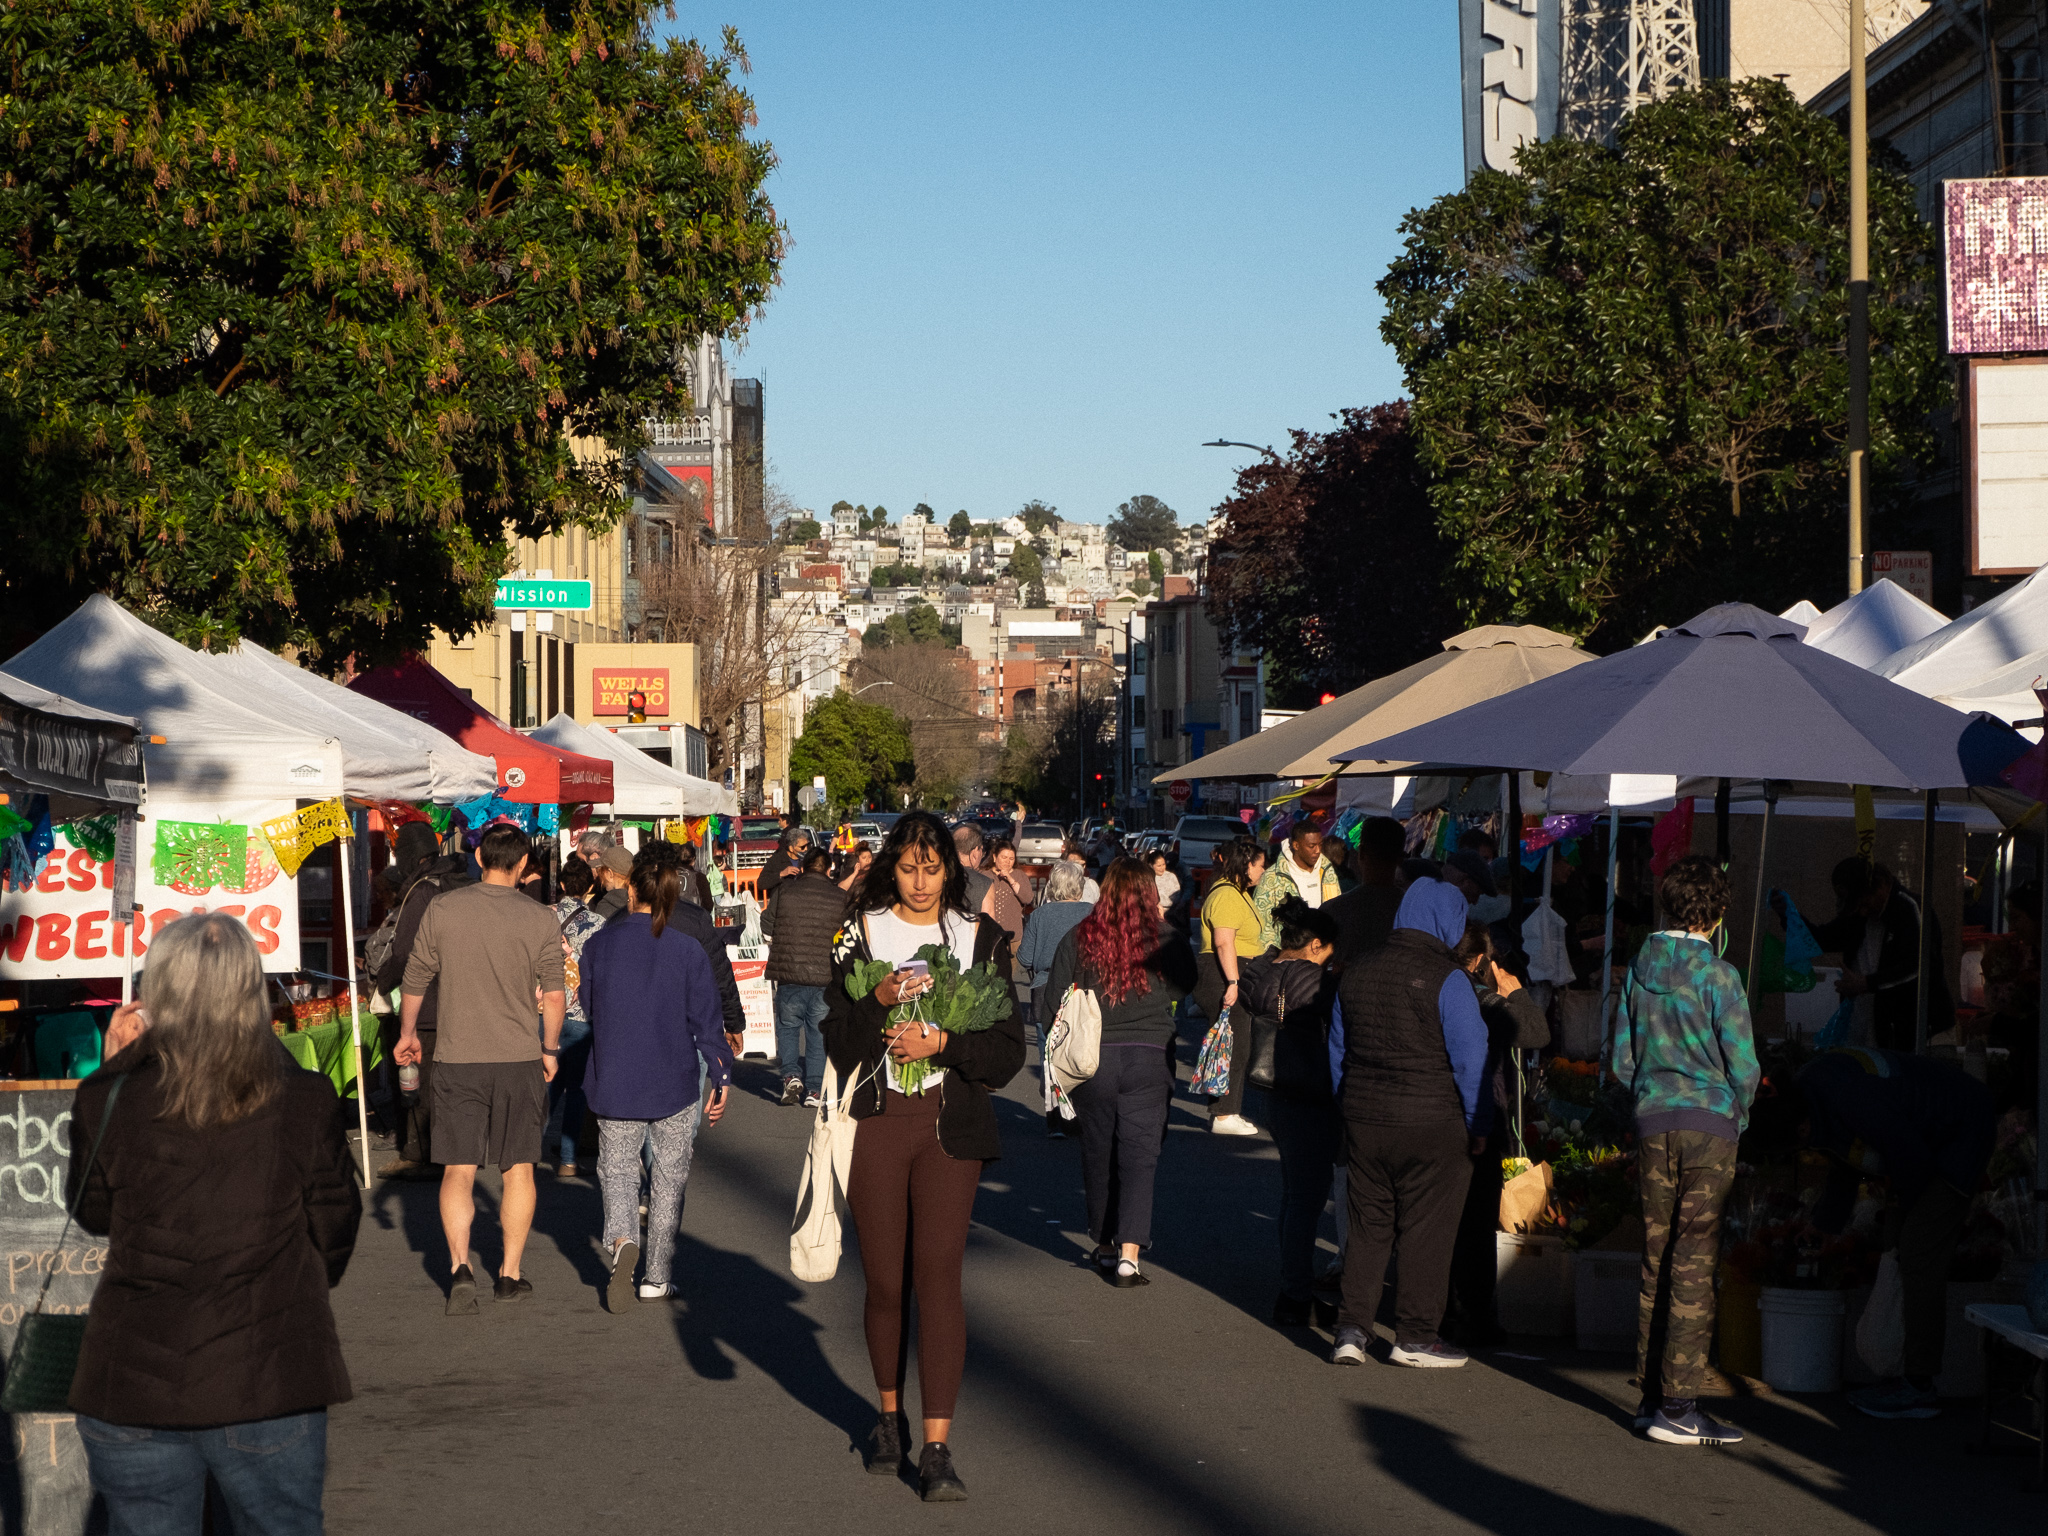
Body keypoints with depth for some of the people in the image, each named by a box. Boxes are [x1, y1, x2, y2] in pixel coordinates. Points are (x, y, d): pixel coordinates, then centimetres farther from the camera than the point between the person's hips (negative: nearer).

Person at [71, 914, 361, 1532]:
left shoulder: (109, 1103, -9)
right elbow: (334, 1236, 2)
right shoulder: (304, 1102, -9)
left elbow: (92, 1214, 9)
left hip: (134, 1391, 1)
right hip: (270, 1385, 0)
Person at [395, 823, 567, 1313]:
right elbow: (554, 996, -3)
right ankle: (510, 1274, 16)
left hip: (458, 1058, 0)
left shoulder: (442, 909, -2)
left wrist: (407, 1033, 22)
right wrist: (550, 1049, 13)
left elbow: (415, 980, 6)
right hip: (520, 1058, 0)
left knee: (458, 1169, 3)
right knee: (518, 1169, 12)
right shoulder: (540, 920, -5)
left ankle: (460, 1266, -15)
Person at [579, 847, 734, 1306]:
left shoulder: (599, 945, -5)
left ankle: (621, 1237, -20)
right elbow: (706, 1021, -6)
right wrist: (720, 1078, 2)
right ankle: (656, 1276, 15)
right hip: (674, 1084, -1)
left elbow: (589, 1007, 9)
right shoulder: (688, 950, -9)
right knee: (668, 1177, 12)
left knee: (618, 1168, 11)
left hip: (614, 1083, 1)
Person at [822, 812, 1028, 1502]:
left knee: (938, 1274, -10)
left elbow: (1008, 1049, 2)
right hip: (876, 1122, 1)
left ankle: (937, 1450, -10)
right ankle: (890, 1418, 29)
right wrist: (880, 1000, -17)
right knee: (885, 1282, 6)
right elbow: (836, 1040, -1)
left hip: (950, 1124, -1)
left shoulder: (981, 937, 5)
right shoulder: (861, 933, 5)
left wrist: (940, 1042, -12)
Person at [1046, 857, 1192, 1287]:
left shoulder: (1079, 939, -4)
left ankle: (1104, 1246, 27)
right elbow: (1186, 985, 13)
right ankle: (1128, 1254, -13)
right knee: (1139, 1155, -1)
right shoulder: (1165, 939, -5)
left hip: (1092, 1058, 1)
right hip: (1150, 1058, -1)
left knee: (1098, 1152, 15)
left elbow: (1054, 1001, 0)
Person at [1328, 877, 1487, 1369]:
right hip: (1433, 1125, -5)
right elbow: (1470, 1060, -11)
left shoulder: (1356, 974, 9)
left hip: (1364, 1120, 5)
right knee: (1427, 1230, 4)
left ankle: (1351, 1329, 8)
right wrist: (1478, 1126, -3)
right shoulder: (1447, 981, -12)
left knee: (1367, 1227, 12)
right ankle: (1415, 1336, 8)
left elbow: (1337, 1053, 16)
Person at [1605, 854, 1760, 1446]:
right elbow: (1743, 1066, -8)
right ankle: (1678, 1406, -4)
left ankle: (1652, 1395, 17)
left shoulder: (1640, 969, 5)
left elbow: (1620, 1058, 9)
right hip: (1709, 1125, -5)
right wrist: (1736, 1117, 10)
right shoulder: (1719, 976, -10)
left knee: (1656, 1260, 12)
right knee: (1694, 1264, -3)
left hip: (1652, 1124, 5)